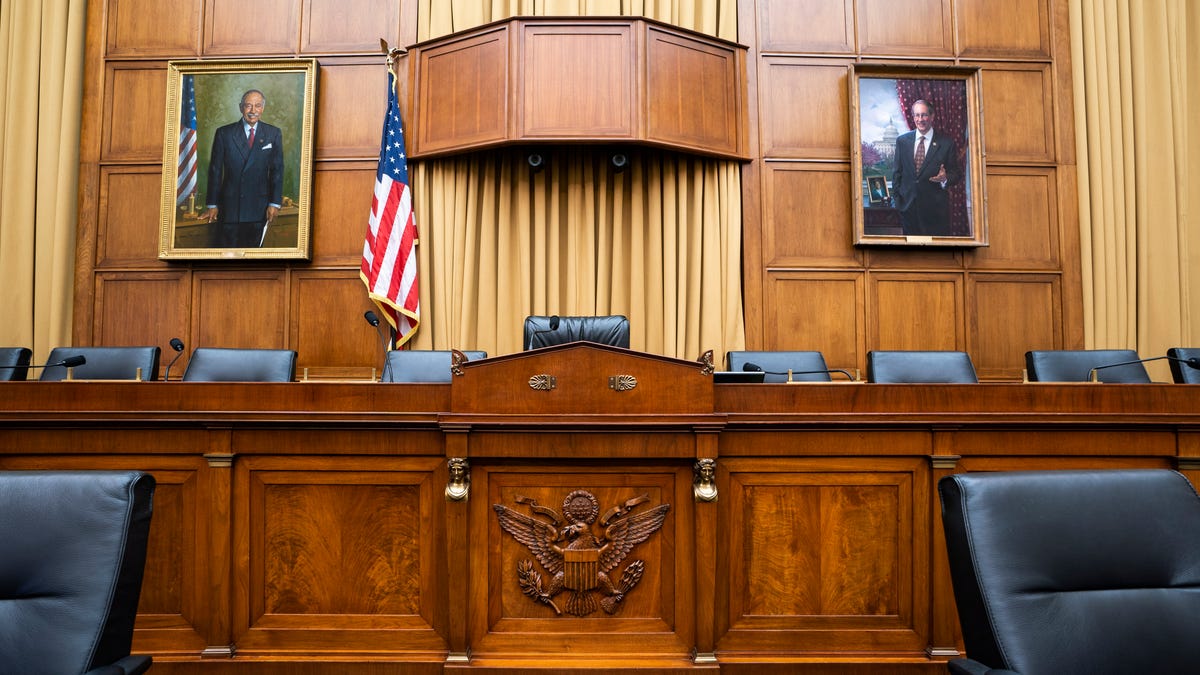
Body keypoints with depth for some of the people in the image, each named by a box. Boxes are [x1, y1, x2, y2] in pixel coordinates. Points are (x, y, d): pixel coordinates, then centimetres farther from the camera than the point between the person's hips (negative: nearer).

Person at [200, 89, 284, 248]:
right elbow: (215, 170, 3)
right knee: (225, 248, 3)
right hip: (229, 205, 0)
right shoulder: (224, 133, 0)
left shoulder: (274, 134, 2)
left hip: (259, 208, 1)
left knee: (252, 247, 9)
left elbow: (277, 170, 2)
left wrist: (275, 203, -4)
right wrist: (212, 205, 2)